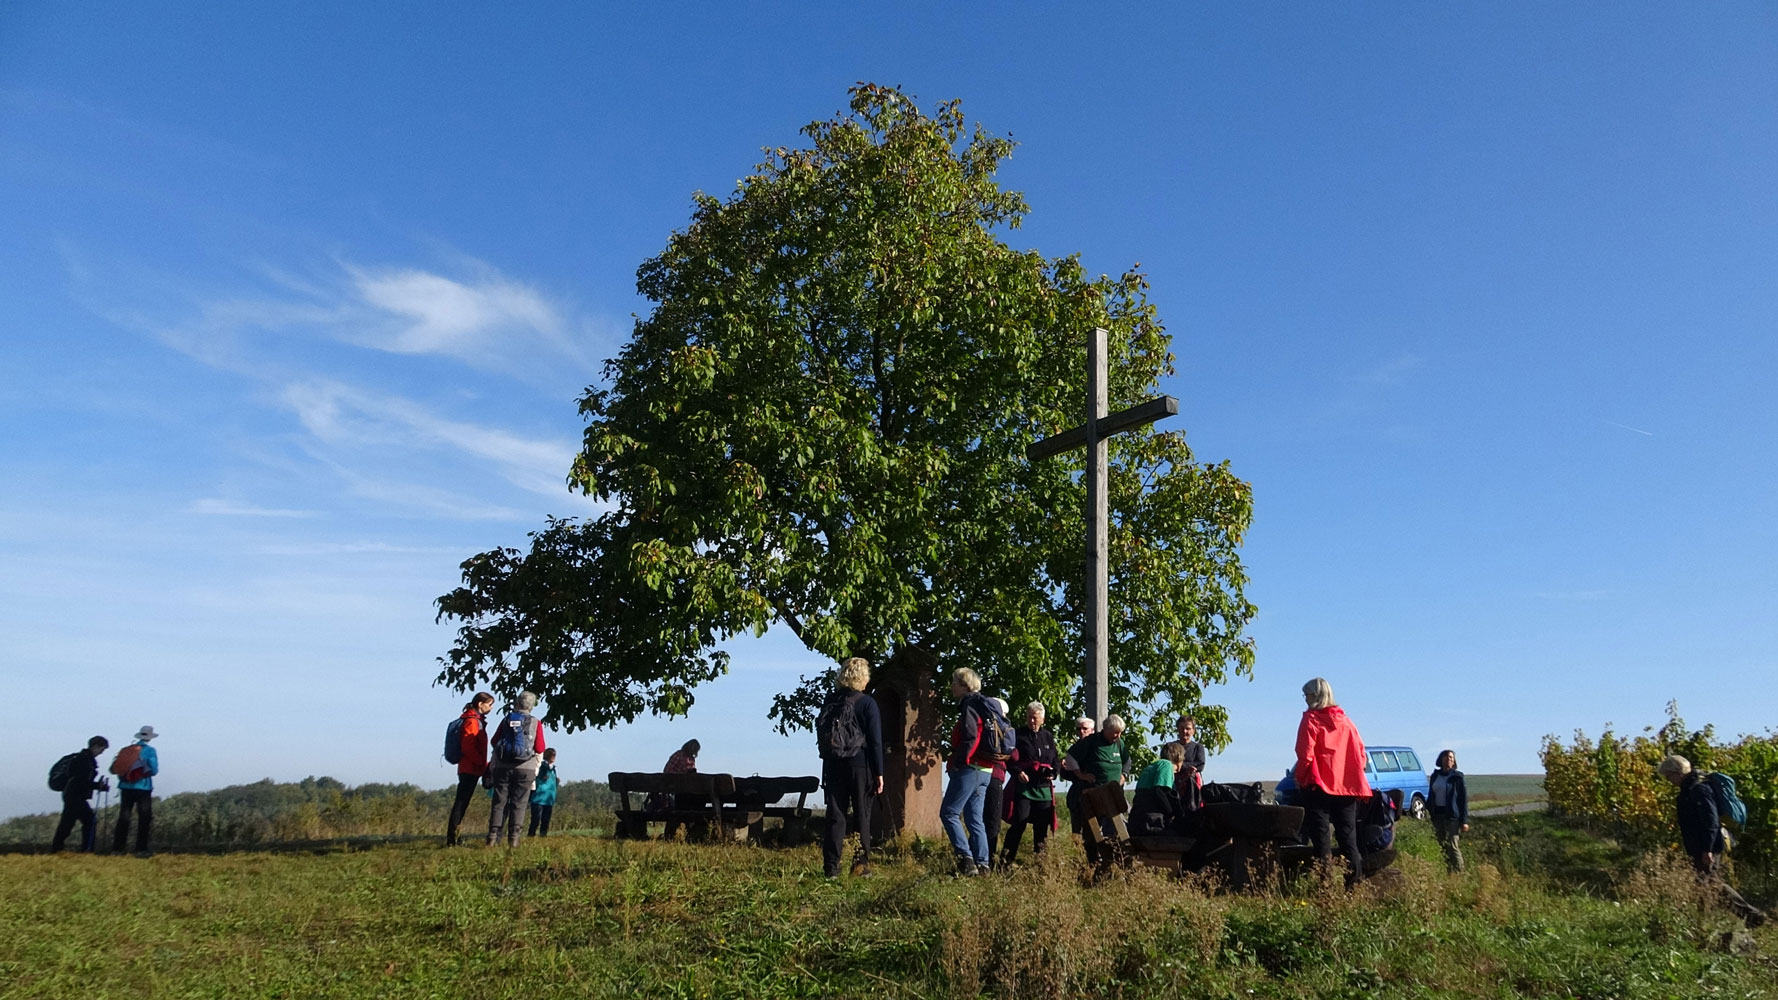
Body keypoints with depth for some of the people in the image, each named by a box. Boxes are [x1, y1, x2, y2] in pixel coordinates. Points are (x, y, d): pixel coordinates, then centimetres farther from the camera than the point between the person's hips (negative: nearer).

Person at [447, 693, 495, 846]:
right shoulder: (472, 721, -12)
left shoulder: (476, 720, 18)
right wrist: (483, 764, -16)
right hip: (470, 769, -10)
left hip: (468, 769, 10)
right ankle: (451, 838, -8)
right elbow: (468, 747, -19)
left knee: (462, 802, 10)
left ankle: (452, 838, 13)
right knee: (462, 802, -8)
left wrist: (484, 765, 13)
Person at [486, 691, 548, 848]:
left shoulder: (506, 720, 4)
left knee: (499, 802, 7)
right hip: (525, 768, -2)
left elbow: (493, 741, 12)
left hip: (502, 767, 2)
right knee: (519, 804, 3)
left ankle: (493, 837, 3)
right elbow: (540, 749, -1)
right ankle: (513, 838, -1)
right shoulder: (535, 722, -1)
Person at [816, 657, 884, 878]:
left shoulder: (830, 702, 5)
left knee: (834, 816, 6)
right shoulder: (867, 703, -7)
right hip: (860, 766, -3)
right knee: (862, 817, 6)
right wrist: (879, 773, -4)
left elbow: (822, 735, 8)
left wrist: (827, 764, 13)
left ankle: (831, 867, 4)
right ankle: (861, 865, 7)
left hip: (833, 766, 4)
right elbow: (875, 741, -8)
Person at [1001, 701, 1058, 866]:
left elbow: (1055, 761, 24)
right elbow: (1009, 758, -2)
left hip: (1043, 788, 5)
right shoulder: (1018, 735, 2)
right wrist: (1017, 772, -19)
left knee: (1042, 826, 8)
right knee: (1019, 824, -12)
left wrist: (1052, 774, 3)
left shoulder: (1048, 737, 17)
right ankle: (1005, 860, -9)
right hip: (1023, 786, -5)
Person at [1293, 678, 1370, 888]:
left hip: (1319, 787, -6)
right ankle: (1355, 884, 9)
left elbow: (1305, 755, -14)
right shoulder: (1346, 721, 11)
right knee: (1348, 839, 10)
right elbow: (1361, 754, 9)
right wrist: (1352, 779, 15)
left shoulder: (1311, 719, -7)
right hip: (1348, 788, 6)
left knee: (1321, 838, -3)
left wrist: (1300, 780, -2)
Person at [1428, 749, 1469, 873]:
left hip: (1452, 816, -5)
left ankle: (1459, 872, -6)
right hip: (1437, 815, 5)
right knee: (1441, 845, 5)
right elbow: (1431, 796, 15)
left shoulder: (1457, 777, -3)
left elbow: (1464, 799, -5)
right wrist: (1430, 816, 10)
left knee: (1452, 846, -10)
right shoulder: (1435, 776, 11)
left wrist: (1464, 821, -10)